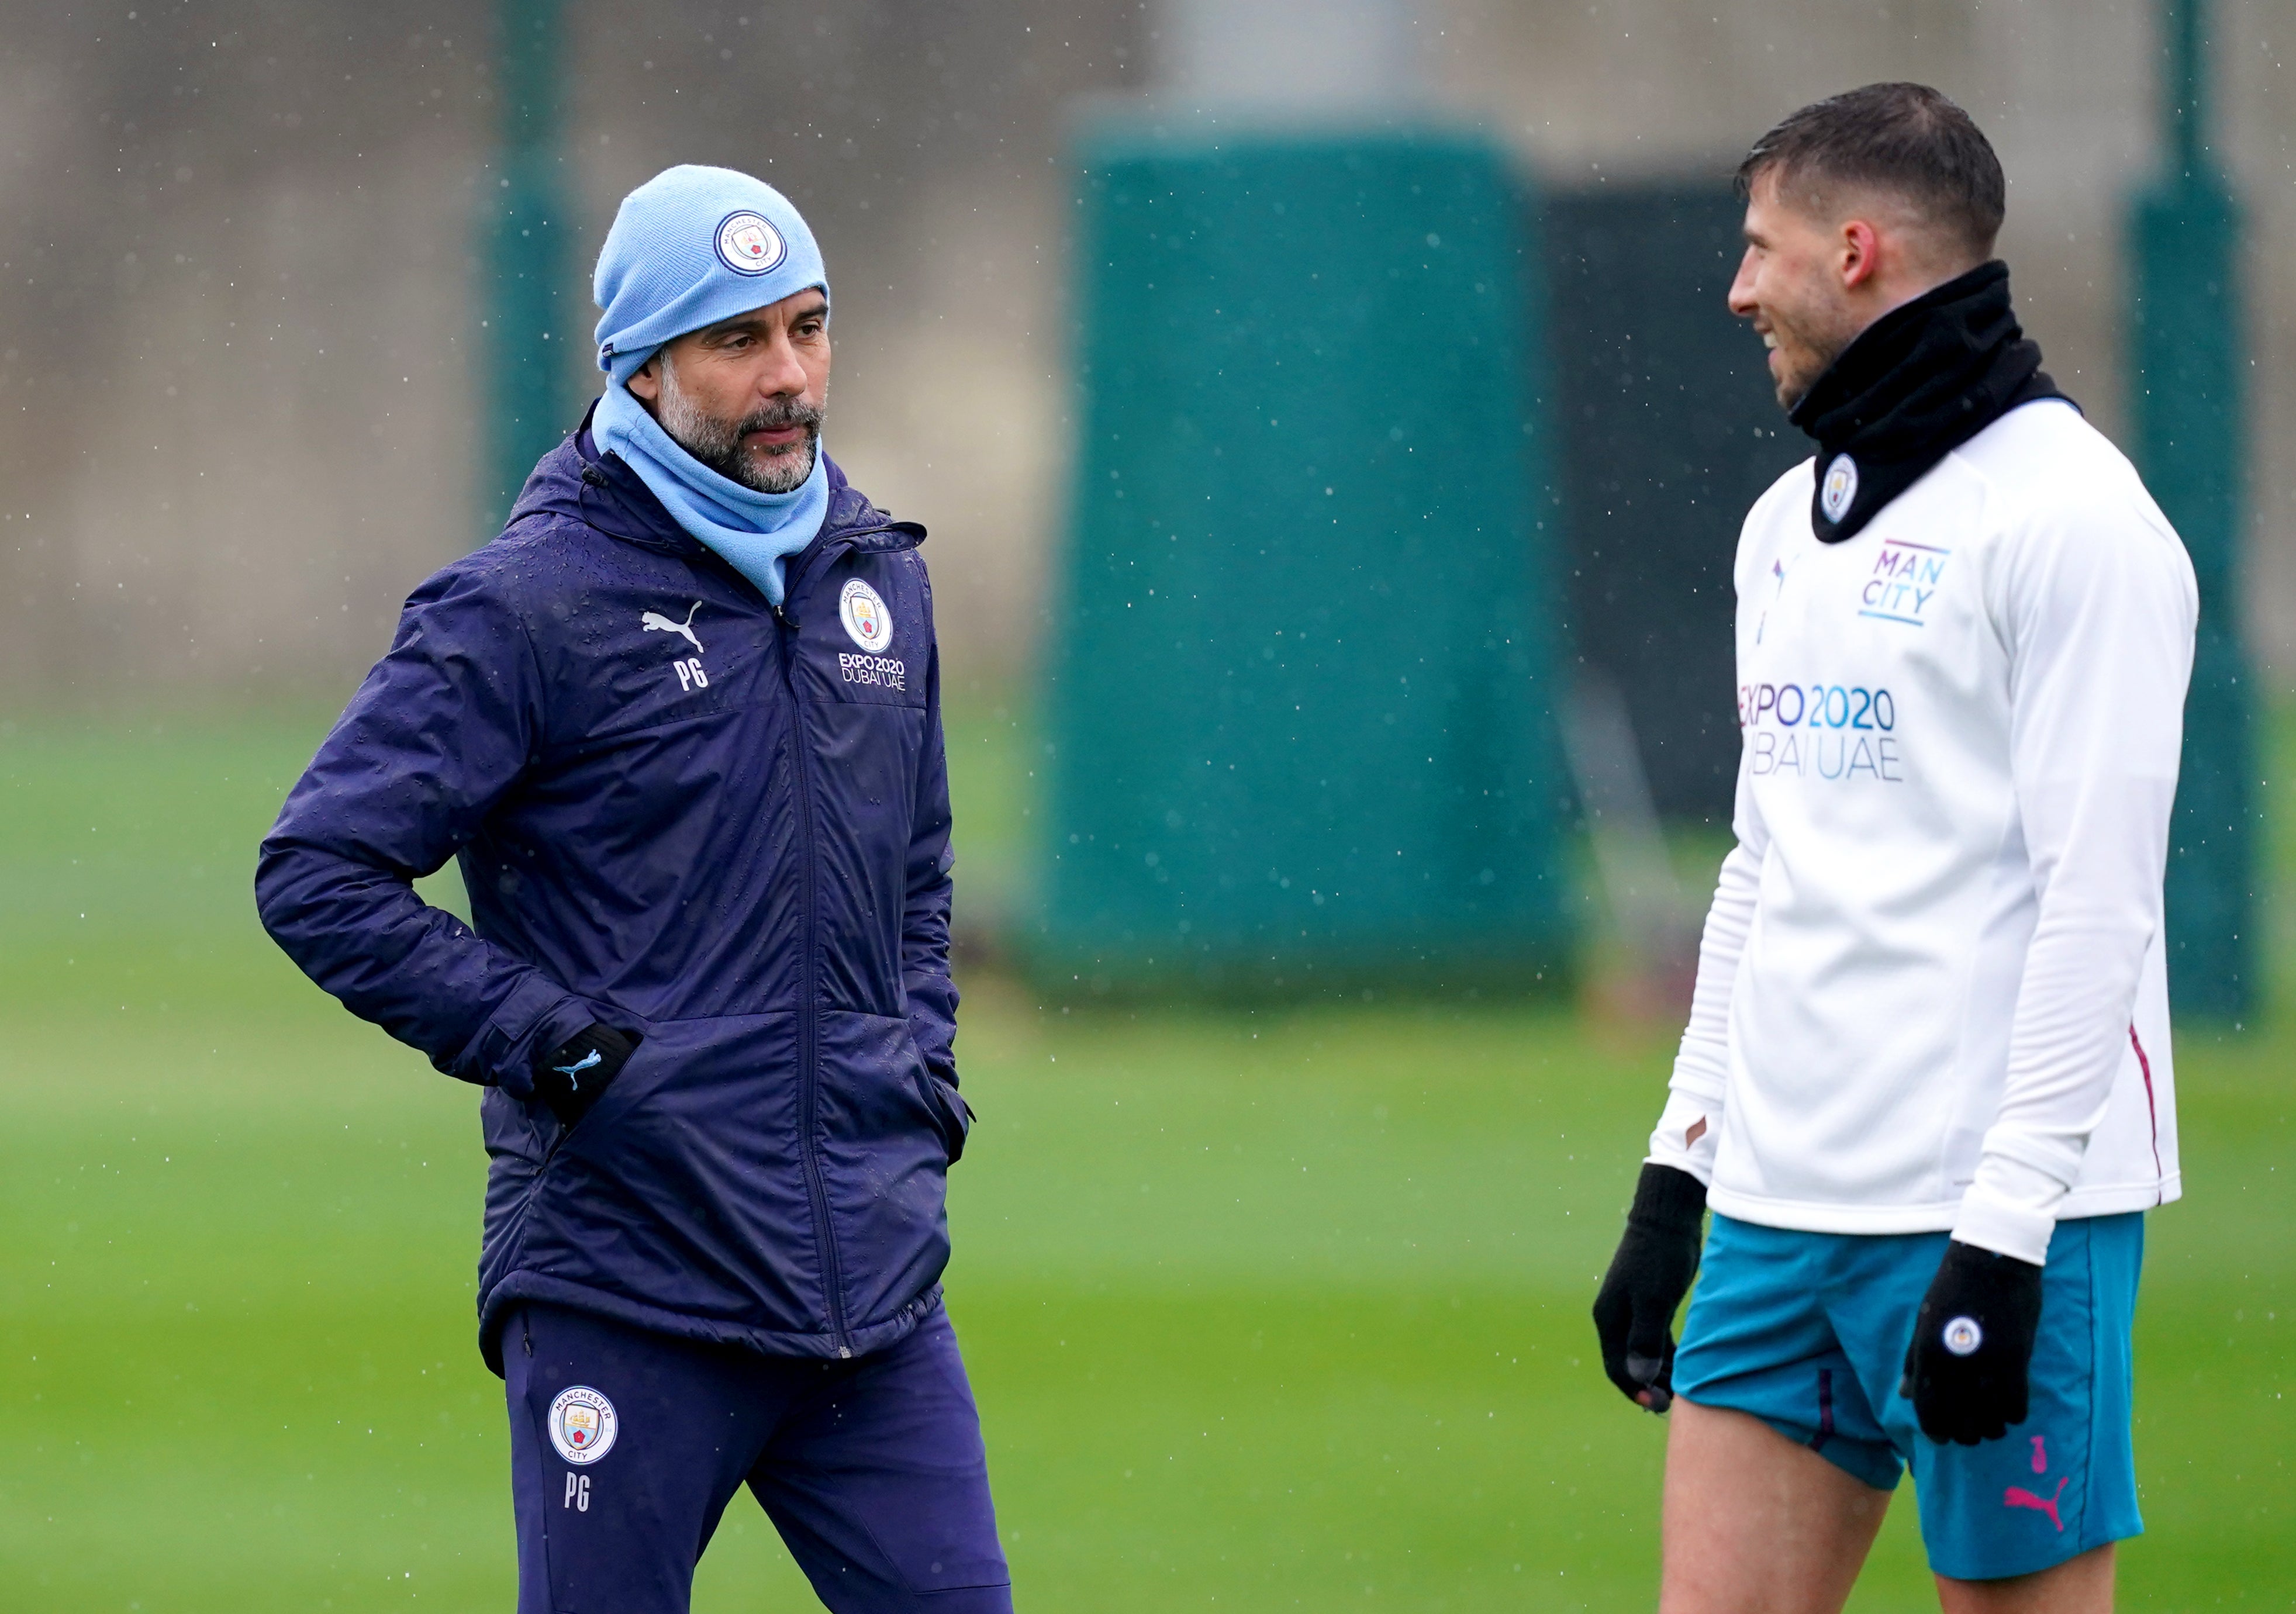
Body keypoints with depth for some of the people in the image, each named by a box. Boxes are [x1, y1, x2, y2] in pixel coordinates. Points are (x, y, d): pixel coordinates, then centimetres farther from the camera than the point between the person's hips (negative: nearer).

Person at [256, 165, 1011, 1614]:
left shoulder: (881, 579, 14)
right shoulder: (529, 607, -6)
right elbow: (319, 873, -9)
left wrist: (925, 1086, 14)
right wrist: (547, 1044, -13)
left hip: (872, 1272, 5)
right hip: (627, 1295, -5)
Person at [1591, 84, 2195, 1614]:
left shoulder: (2071, 518, -10)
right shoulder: (1789, 525, 17)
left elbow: (2097, 901, -16)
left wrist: (2004, 1235, -20)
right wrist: (1673, 1178, 18)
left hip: (1993, 1210, -8)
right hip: (1783, 1203, 8)